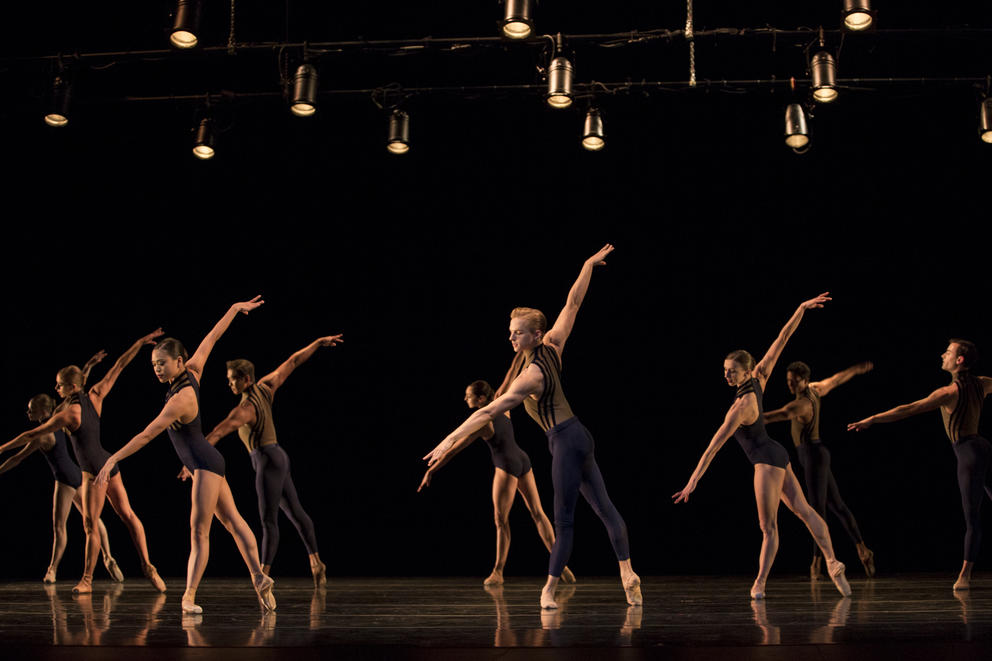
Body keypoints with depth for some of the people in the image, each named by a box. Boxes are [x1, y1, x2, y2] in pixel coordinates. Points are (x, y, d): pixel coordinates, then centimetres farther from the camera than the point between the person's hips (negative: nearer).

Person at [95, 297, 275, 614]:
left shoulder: (180, 399, -25)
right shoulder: (193, 371, -3)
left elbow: (147, 435, -28)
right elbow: (211, 338, 8)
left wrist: (114, 459, -27)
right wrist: (235, 309, 17)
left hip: (205, 464, -10)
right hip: (207, 463, 10)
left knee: (199, 531, -12)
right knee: (232, 520, 10)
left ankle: (189, 596, -14)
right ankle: (259, 578, 11)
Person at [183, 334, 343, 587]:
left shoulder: (244, 409, -21)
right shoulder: (265, 386, 1)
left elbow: (216, 434, -28)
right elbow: (293, 362, 9)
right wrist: (318, 342, 18)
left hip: (268, 460, -10)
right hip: (277, 456, 10)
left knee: (269, 520, -9)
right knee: (295, 512, 14)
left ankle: (263, 575, -9)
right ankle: (316, 563, 21)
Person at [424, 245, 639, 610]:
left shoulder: (531, 375, -22)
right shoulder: (552, 346, -1)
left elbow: (488, 411, -25)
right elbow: (573, 302, 7)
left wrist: (450, 440, -26)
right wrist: (589, 264, 20)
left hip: (566, 442, -9)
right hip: (578, 435, 9)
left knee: (564, 519, -1)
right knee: (603, 506, 9)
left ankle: (549, 588, 7)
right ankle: (627, 573, 9)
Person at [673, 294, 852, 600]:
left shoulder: (741, 406, -25)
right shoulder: (758, 379, -6)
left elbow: (714, 446, -26)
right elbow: (782, 339, -4)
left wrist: (693, 481, -26)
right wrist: (802, 308, 1)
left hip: (767, 460, -9)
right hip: (776, 455, 9)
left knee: (768, 526, -4)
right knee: (803, 509, 7)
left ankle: (760, 584, 2)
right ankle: (833, 564, 6)